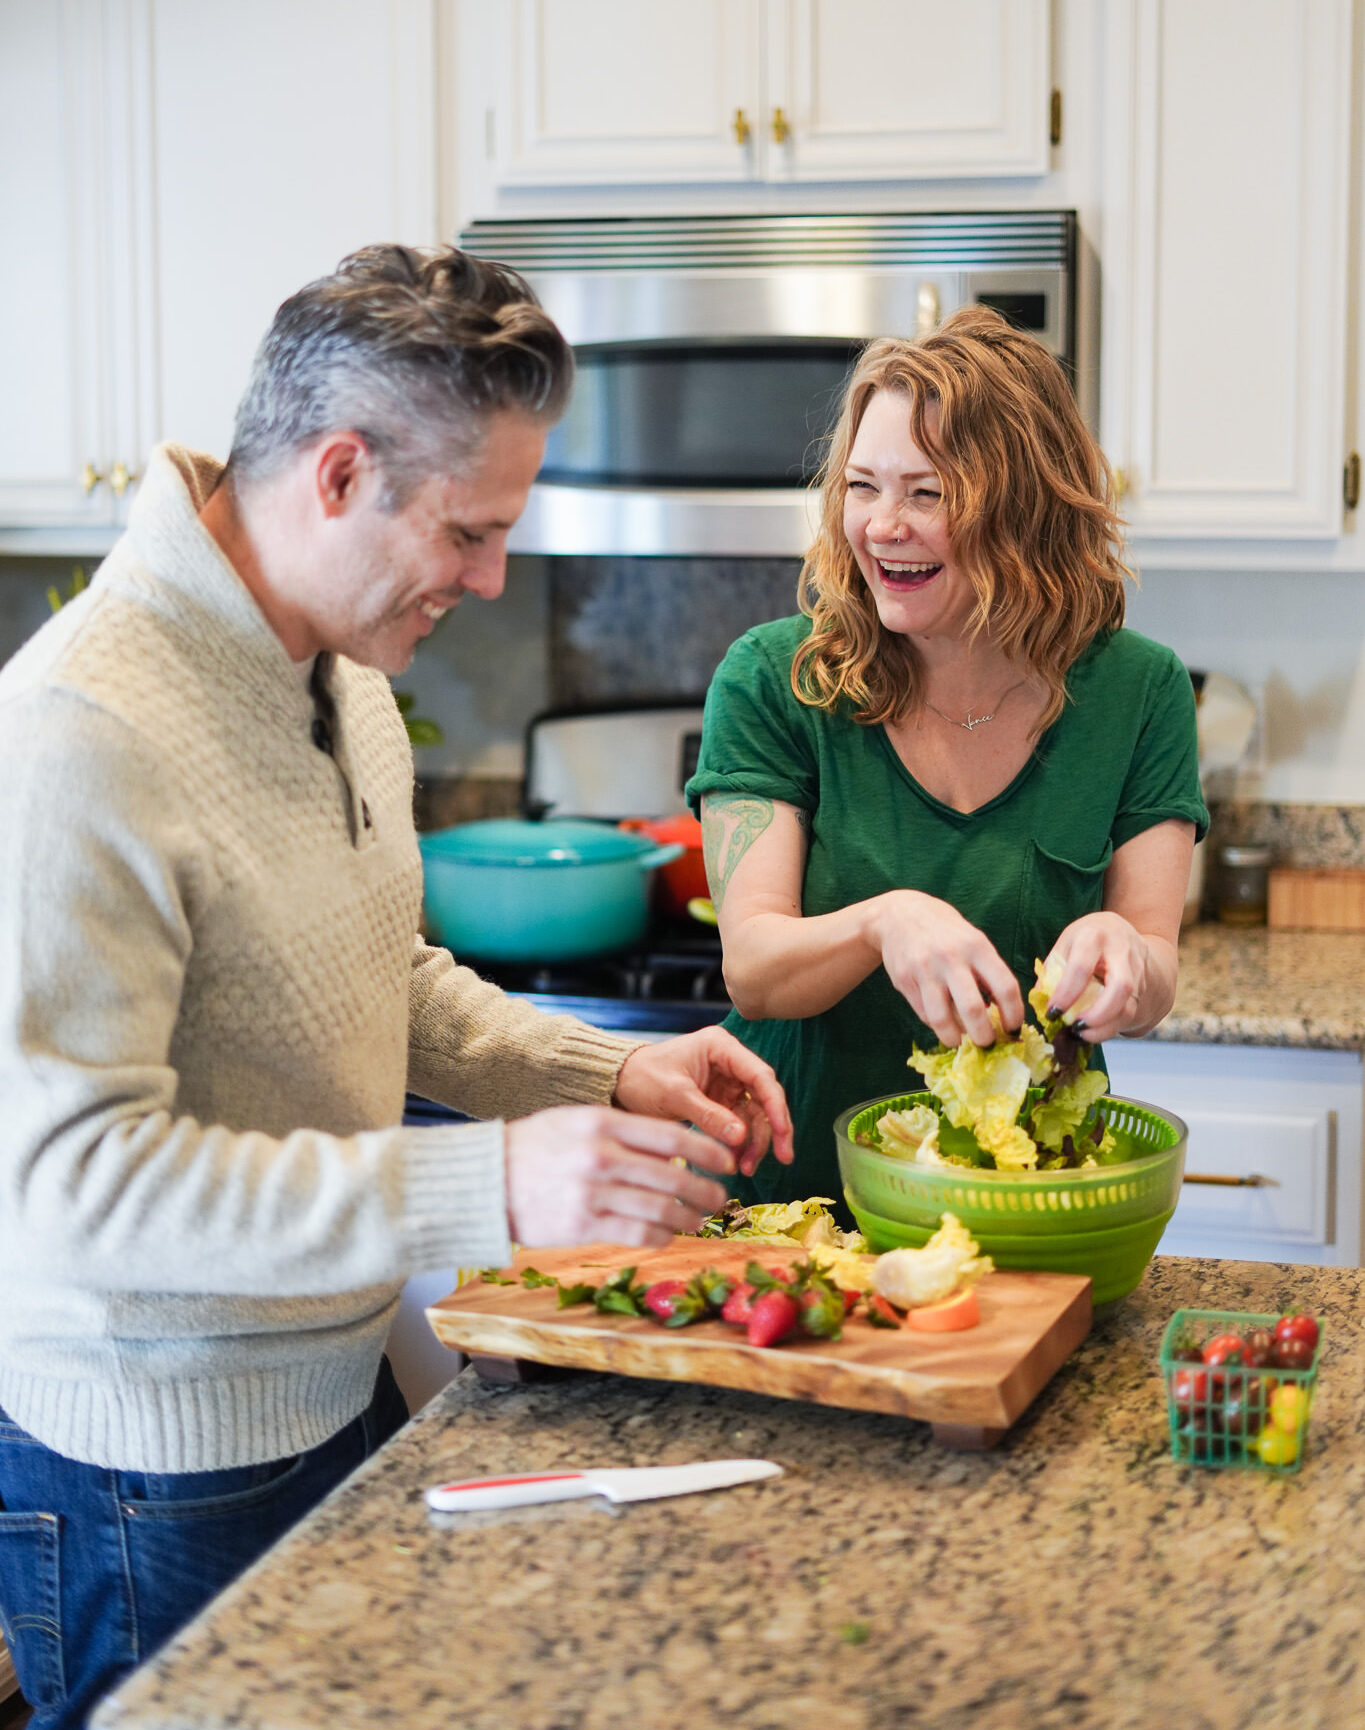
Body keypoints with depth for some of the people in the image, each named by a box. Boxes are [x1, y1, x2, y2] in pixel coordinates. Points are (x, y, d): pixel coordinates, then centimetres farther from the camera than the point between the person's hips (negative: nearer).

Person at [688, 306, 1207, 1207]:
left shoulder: (1138, 692, 1)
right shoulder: (772, 681, -3)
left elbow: (1155, 984, -3)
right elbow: (752, 972, -9)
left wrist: (1122, 954, -26)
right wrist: (884, 923, -29)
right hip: (794, 1191, -1)